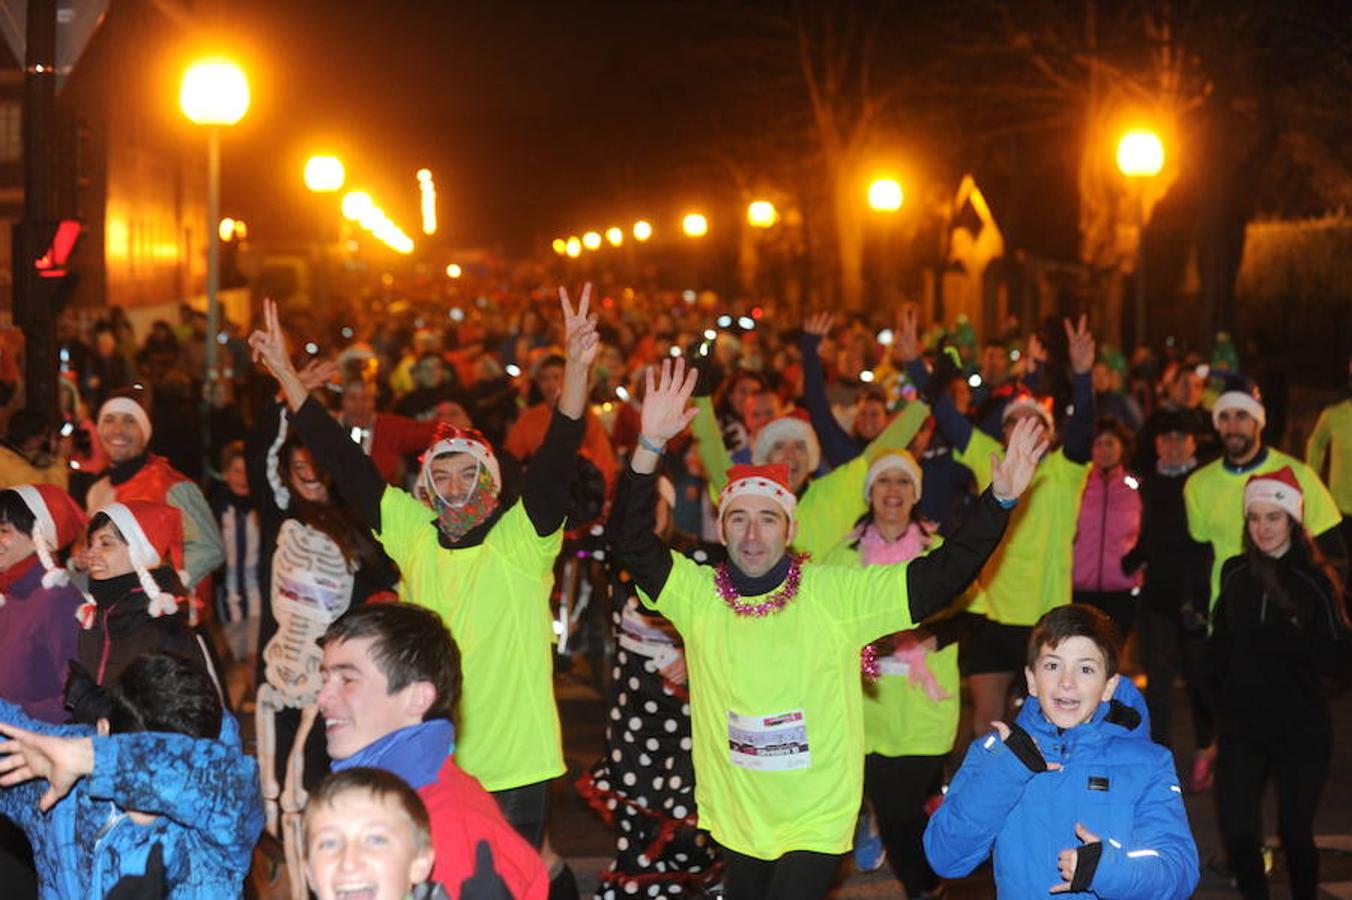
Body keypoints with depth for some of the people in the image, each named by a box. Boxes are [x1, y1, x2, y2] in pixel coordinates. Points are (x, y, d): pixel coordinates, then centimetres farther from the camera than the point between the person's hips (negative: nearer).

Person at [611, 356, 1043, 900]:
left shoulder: (838, 593, -10)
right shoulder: (697, 594, -6)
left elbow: (942, 574, -12)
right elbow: (631, 541, -16)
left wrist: (999, 500, -23)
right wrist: (650, 446, -28)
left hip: (817, 820, -3)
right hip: (734, 817, 3)